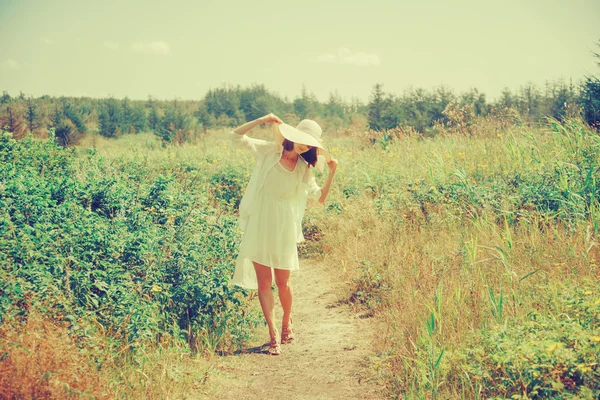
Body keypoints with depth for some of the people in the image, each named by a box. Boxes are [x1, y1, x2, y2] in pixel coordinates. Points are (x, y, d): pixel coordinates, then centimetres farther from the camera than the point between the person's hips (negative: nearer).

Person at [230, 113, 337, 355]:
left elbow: (320, 197, 6)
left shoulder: (303, 169, 6)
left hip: (284, 230, 1)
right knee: (263, 282, -1)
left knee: (282, 282, 6)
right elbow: (237, 136, -4)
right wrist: (263, 120, -15)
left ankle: (287, 322, 33)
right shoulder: (269, 151, 1)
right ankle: (273, 334, 6)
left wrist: (332, 173, -6)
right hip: (258, 226, -1)